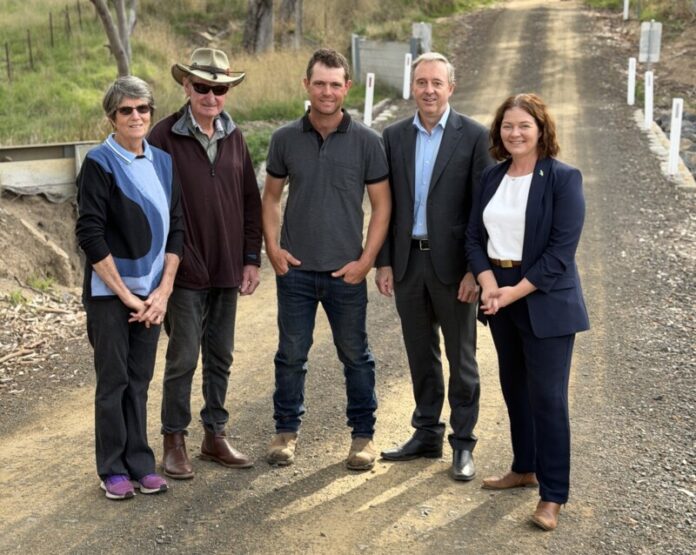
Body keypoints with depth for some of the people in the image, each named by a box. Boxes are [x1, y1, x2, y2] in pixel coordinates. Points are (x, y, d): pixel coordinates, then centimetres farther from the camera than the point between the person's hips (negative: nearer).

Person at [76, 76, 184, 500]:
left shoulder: (164, 162, 6)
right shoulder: (100, 163, -8)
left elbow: (177, 228, 7)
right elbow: (90, 234, -12)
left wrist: (162, 291, -2)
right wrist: (125, 294, -12)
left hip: (152, 292, 4)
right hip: (109, 291, -4)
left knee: (140, 379, 11)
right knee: (113, 379, 3)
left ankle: (140, 463, 20)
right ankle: (113, 469, 15)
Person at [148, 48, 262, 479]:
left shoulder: (235, 137, 6)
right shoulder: (165, 137, -9)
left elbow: (251, 201, 10)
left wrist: (252, 258, 6)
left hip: (228, 270, 5)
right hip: (185, 271, -5)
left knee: (221, 358, 13)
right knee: (183, 358, 2)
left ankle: (216, 435, 26)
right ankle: (175, 441, 16)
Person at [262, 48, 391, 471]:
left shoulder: (367, 142, -4)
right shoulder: (285, 139, 2)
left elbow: (382, 204, -1)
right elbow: (271, 196, 10)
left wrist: (366, 260, -8)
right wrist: (273, 247, -2)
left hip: (346, 272, -1)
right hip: (295, 269, 1)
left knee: (355, 355, 9)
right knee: (291, 354, 8)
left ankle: (363, 435, 22)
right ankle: (287, 431, 24)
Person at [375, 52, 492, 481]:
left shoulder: (474, 136, -6)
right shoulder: (395, 136, 6)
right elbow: (386, 204, 9)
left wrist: (475, 269, -11)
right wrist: (384, 262, 3)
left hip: (452, 264, -4)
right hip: (407, 261, 4)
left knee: (461, 358, 6)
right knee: (421, 356, 14)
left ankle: (463, 444, 17)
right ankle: (427, 435, 27)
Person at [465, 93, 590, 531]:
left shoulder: (563, 178, -10)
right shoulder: (492, 177, 7)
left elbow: (561, 250, -16)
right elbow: (475, 236, 5)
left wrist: (516, 291, -19)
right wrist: (488, 283, -12)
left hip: (545, 302, -6)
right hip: (500, 297, 6)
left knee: (547, 396, -4)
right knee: (514, 387, 16)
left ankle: (553, 495, 5)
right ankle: (524, 469, 32)